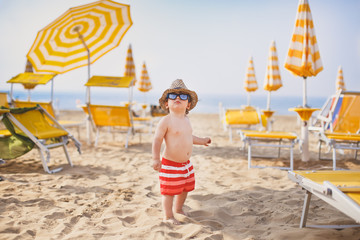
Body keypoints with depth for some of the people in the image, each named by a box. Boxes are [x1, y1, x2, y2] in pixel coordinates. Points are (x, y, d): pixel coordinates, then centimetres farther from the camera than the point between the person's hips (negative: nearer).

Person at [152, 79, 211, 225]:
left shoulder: (186, 120, 7)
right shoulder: (166, 121, -18)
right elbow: (157, 139, -18)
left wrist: (201, 141, 34)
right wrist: (156, 158, -24)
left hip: (186, 163, 8)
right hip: (170, 164, -8)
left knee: (185, 188, 21)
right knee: (170, 191, 1)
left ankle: (178, 209, 45)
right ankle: (168, 216, 20)